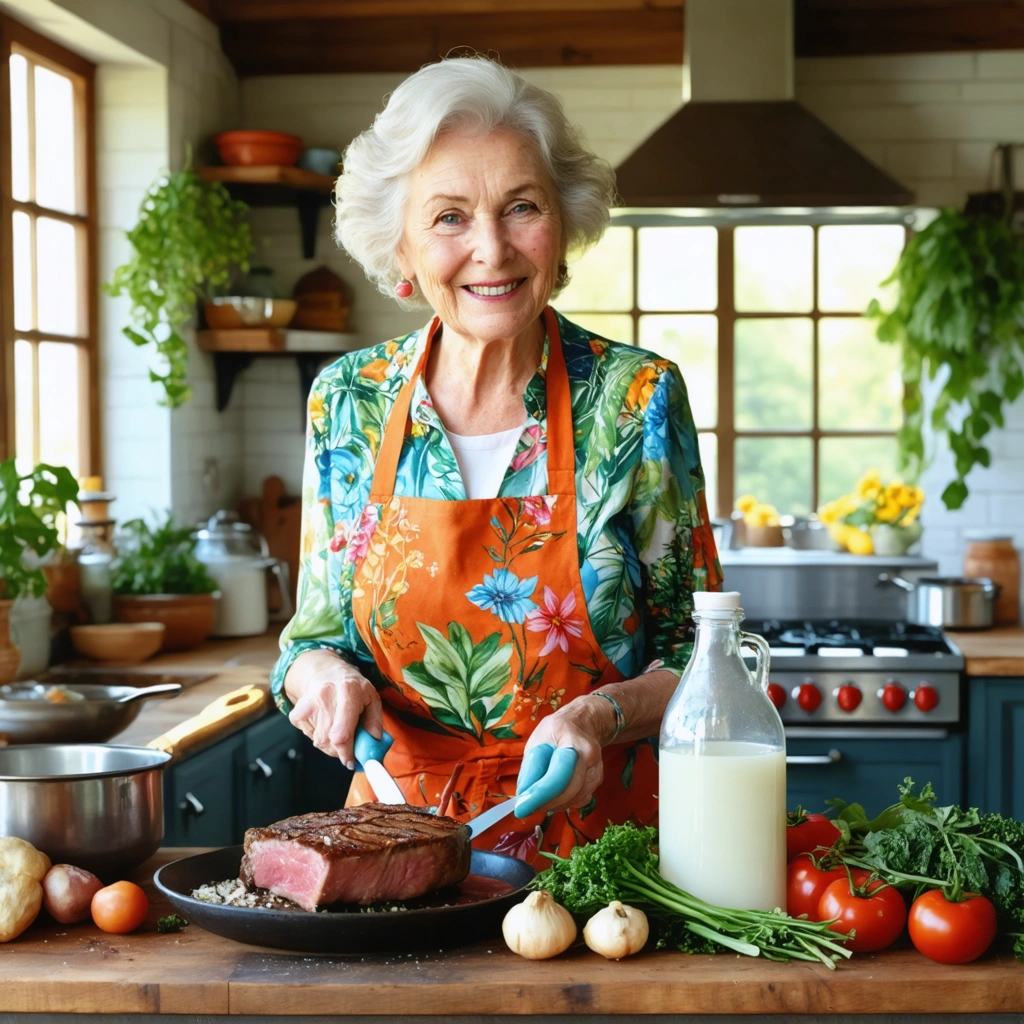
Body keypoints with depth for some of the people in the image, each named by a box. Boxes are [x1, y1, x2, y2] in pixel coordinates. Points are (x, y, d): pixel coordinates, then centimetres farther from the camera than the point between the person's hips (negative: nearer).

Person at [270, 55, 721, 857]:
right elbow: (318, 633, 12)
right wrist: (322, 673, -9)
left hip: (597, 840, -4)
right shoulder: (348, 401, 2)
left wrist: (602, 717, -17)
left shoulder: (636, 399, -4)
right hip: (402, 842, 4)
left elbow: (694, 650, 1)